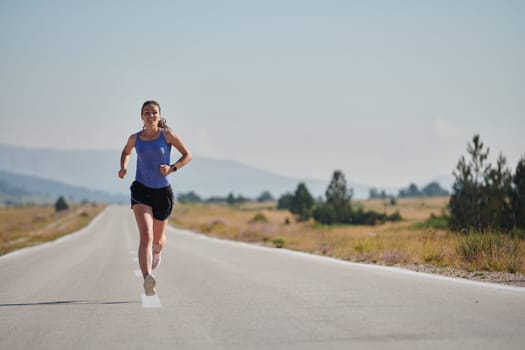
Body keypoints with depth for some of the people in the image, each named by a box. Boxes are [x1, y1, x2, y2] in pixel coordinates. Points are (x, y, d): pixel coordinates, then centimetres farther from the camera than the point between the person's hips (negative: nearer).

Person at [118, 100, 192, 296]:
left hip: (163, 191, 1)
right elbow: (126, 152, 24)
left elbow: (187, 155, 2)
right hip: (141, 190, -1)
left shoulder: (167, 135, -4)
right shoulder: (135, 139, 3)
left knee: (158, 238, 19)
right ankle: (147, 280, -36)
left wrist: (172, 168, -15)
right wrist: (123, 168, 4)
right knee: (146, 236, -21)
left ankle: (157, 251, 59)